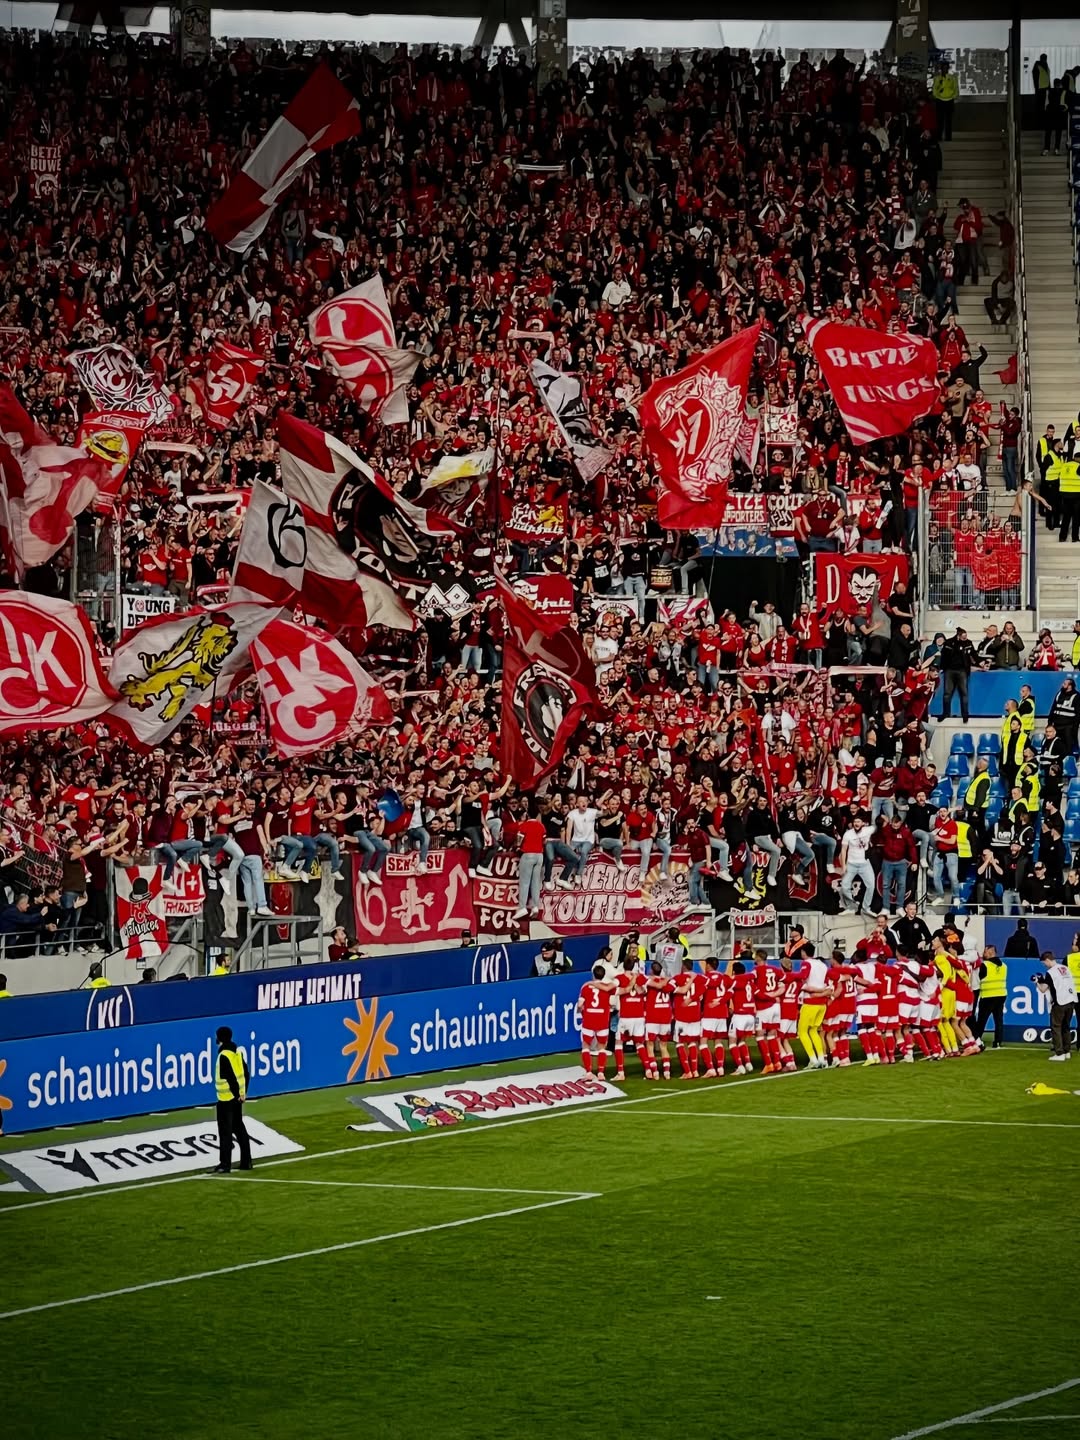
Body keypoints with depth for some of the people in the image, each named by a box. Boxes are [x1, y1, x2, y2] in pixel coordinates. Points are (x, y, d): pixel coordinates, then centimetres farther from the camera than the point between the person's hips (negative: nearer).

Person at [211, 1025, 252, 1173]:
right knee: (239, 1128, 16)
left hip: (226, 1099, -8)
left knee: (225, 1132, -6)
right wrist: (243, 1093, 14)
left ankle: (225, 1165, -7)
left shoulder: (224, 1056, -17)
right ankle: (246, 1162, 19)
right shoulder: (237, 1053, 7)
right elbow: (246, 1074, 11)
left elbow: (231, 1077, -21)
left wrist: (238, 1094, -12)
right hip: (237, 1098, 8)